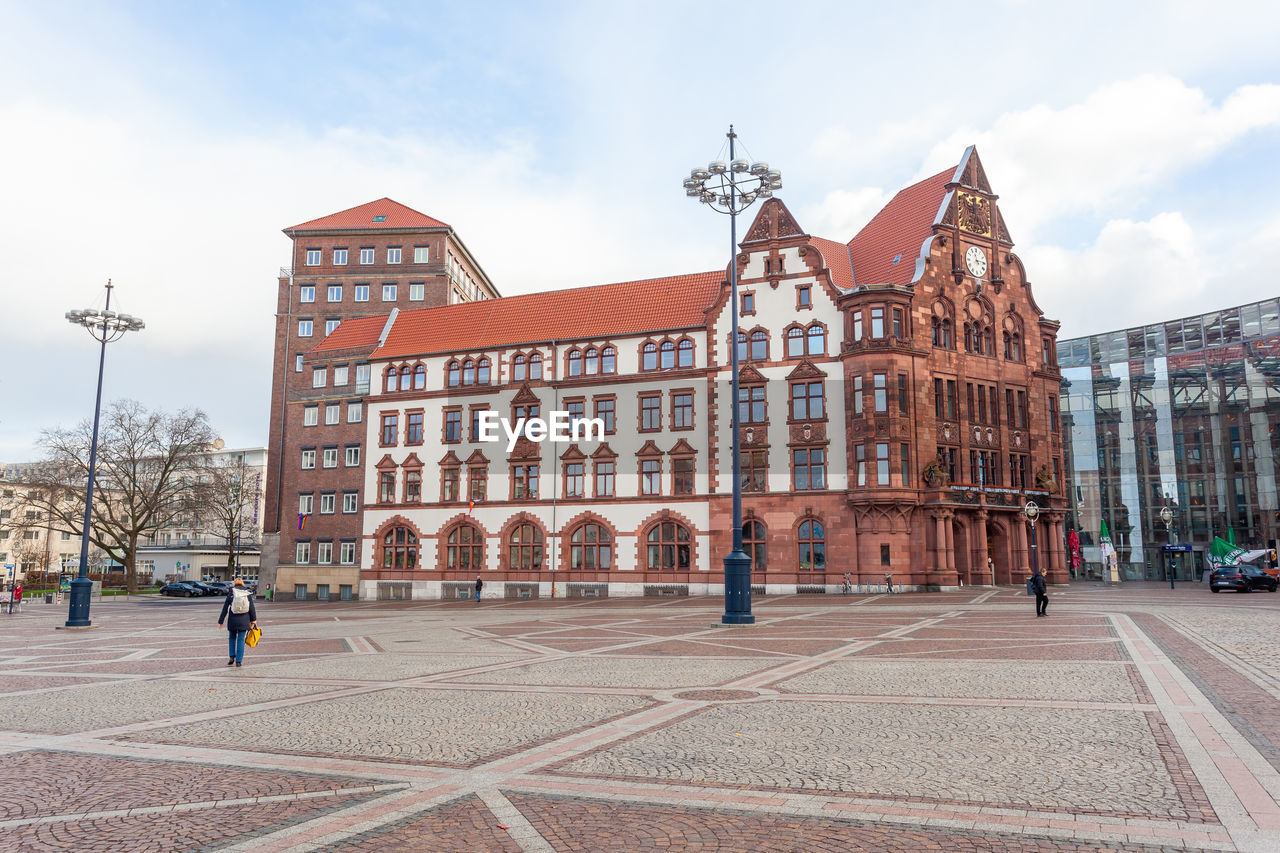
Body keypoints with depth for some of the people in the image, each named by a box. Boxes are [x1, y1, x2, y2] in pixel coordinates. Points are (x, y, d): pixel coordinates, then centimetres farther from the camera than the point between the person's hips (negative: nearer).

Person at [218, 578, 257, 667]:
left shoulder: (230, 594, -2)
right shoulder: (248, 594, 0)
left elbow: (225, 609, -2)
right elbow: (252, 608, 2)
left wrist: (221, 621, 4)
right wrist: (253, 619, 13)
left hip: (233, 620, 0)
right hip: (244, 620, 0)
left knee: (232, 638, 20)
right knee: (241, 640, 6)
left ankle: (231, 657, 11)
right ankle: (238, 661, 5)